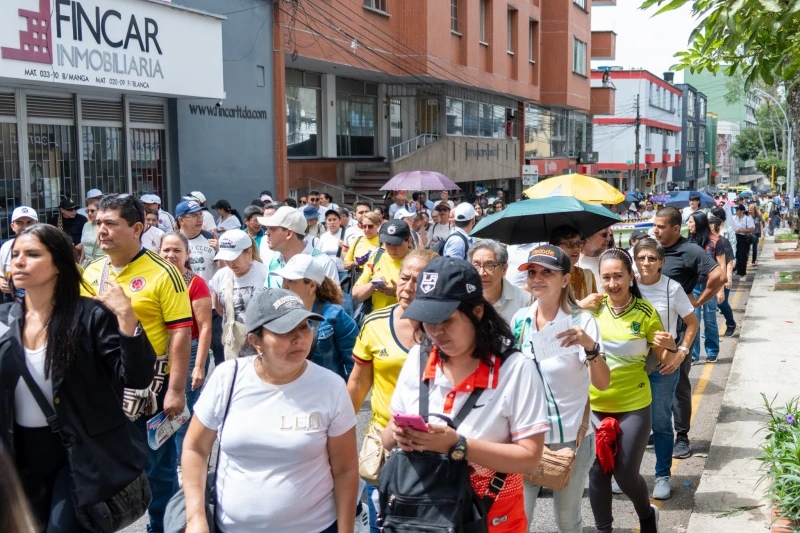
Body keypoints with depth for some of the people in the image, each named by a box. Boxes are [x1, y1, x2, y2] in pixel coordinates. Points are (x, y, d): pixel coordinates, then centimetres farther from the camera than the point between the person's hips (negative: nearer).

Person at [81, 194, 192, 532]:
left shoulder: (162, 274, -12)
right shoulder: (91, 273, 5)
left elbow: (180, 333, -15)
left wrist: (176, 390, -18)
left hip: (148, 385, -5)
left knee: (156, 464, 9)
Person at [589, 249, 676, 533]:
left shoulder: (646, 312, -8)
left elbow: (666, 361, 0)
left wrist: (670, 348, -22)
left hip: (633, 406, -1)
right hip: (594, 405, 2)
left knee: (626, 474, 5)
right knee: (597, 472, 8)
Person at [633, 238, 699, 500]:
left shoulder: (672, 288, -9)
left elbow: (692, 323, 1)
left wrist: (682, 352, -10)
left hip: (663, 363, -2)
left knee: (661, 422, 3)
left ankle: (663, 476, 17)